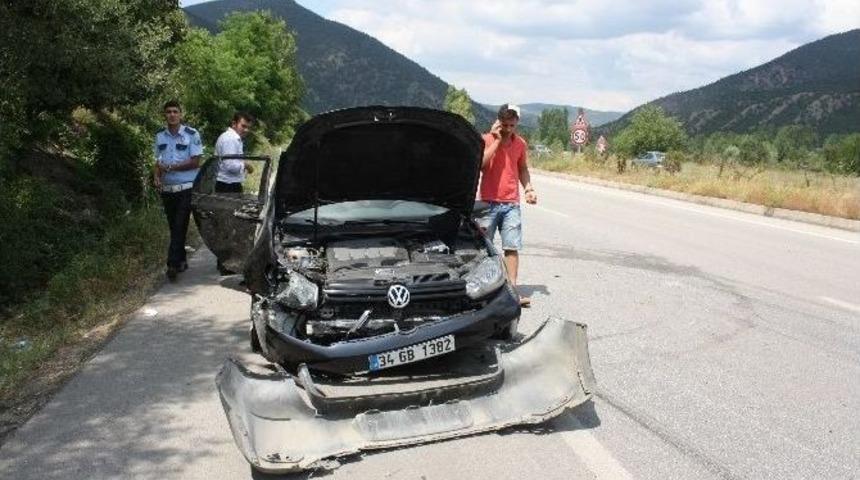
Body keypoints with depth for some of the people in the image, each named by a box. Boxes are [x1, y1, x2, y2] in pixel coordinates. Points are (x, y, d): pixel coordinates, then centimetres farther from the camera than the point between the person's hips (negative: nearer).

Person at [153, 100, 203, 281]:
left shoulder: (192, 135, -6)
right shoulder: (160, 136, 9)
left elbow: (195, 162, -11)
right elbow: (158, 161, 15)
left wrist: (170, 167, -15)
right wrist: (156, 176, -5)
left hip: (186, 189, -5)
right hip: (167, 189, 5)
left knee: (180, 227, -9)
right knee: (174, 227, 11)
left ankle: (173, 264, -9)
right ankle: (181, 260, 23)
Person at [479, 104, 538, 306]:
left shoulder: (520, 143, 9)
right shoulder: (487, 139, -3)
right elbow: (480, 164, -19)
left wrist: (528, 188, 6)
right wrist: (497, 139, -15)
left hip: (511, 204, 3)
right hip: (488, 202, -3)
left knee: (512, 247, -2)